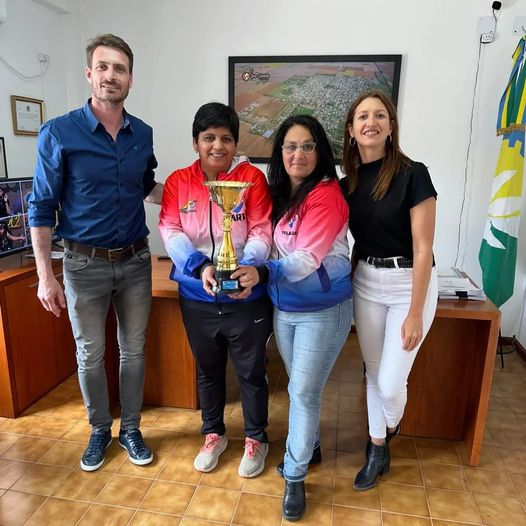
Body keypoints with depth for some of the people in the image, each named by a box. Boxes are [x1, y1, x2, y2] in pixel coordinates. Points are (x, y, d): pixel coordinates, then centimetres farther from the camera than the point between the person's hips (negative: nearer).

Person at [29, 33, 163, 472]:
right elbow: (42, 208, -7)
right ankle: (100, 430, 35)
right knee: (90, 354, 11)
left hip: (136, 261, 3)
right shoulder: (59, 133, -10)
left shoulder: (143, 134, 1)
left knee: (134, 349, 13)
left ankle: (131, 429, 33)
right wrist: (45, 276, -10)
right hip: (85, 264, -3)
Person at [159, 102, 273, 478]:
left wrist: (247, 270, -30)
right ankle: (213, 435, 44)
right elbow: (170, 232, -9)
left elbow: (261, 232, -12)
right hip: (197, 299, 3)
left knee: (251, 372, 12)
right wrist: (201, 266, -26)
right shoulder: (178, 182, 1)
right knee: (208, 370, 20)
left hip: (245, 297, -2)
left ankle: (256, 439, 37)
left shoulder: (252, 177, -6)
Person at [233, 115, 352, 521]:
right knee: (299, 387, 20)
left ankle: (295, 477, 22)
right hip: (284, 309, 7)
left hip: (323, 310, -7)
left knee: (304, 392, 3)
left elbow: (307, 258, -26)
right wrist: (255, 274, -8)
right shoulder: (280, 193, 6)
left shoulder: (326, 195, -17)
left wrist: (262, 273, -38)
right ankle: (310, 446, 43)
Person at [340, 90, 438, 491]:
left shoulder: (412, 174, -14)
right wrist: (348, 284, 9)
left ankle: (392, 426, 37)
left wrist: (415, 313, -16)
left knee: (391, 381, 1)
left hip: (408, 284, -4)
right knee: (374, 372, 14)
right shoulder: (349, 181, 2)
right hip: (365, 283, 5)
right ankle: (378, 449, 35)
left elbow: (423, 249, -15)